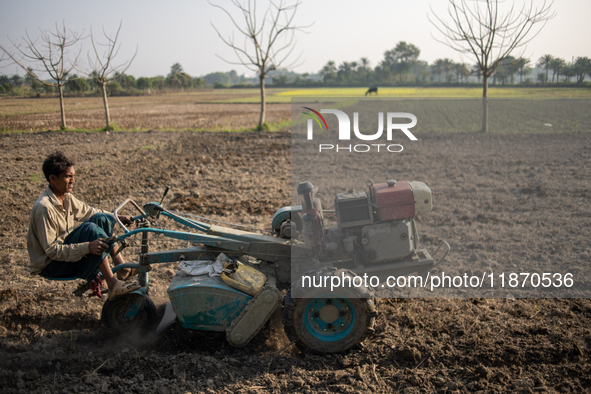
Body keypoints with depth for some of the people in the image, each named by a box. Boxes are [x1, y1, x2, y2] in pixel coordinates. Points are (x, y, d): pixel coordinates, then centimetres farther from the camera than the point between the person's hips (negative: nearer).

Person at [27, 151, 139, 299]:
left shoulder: (66, 197, 1)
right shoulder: (44, 208, -26)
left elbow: (87, 212, 20)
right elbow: (52, 250, -28)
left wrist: (115, 218, 13)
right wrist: (87, 247, -36)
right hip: (50, 266, -9)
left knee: (102, 218, -4)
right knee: (90, 229, -29)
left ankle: (120, 265, -3)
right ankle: (113, 285, -28)